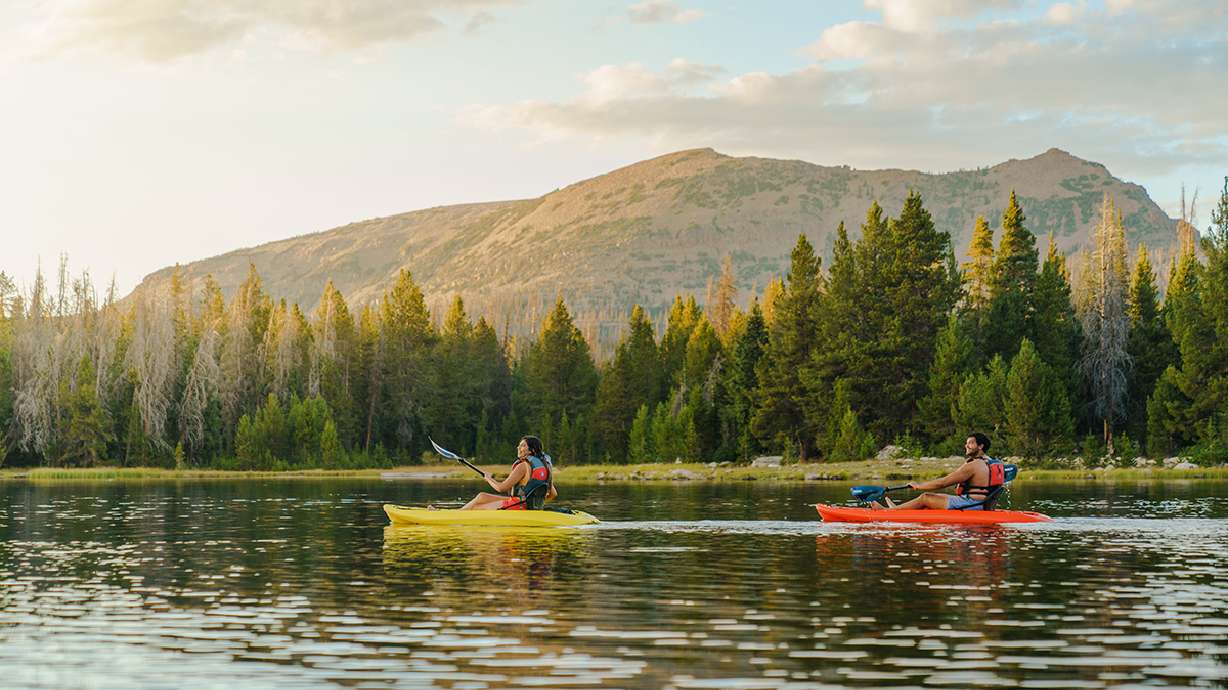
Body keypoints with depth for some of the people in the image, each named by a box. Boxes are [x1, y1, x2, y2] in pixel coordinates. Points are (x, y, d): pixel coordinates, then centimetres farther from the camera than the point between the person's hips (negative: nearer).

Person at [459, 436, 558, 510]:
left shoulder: (524, 466, -18)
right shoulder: (545, 466, 8)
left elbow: (501, 488, -17)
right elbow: (553, 494, 14)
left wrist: (489, 478, 4)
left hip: (517, 507, -9)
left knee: (475, 507, 8)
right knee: (481, 497, 19)